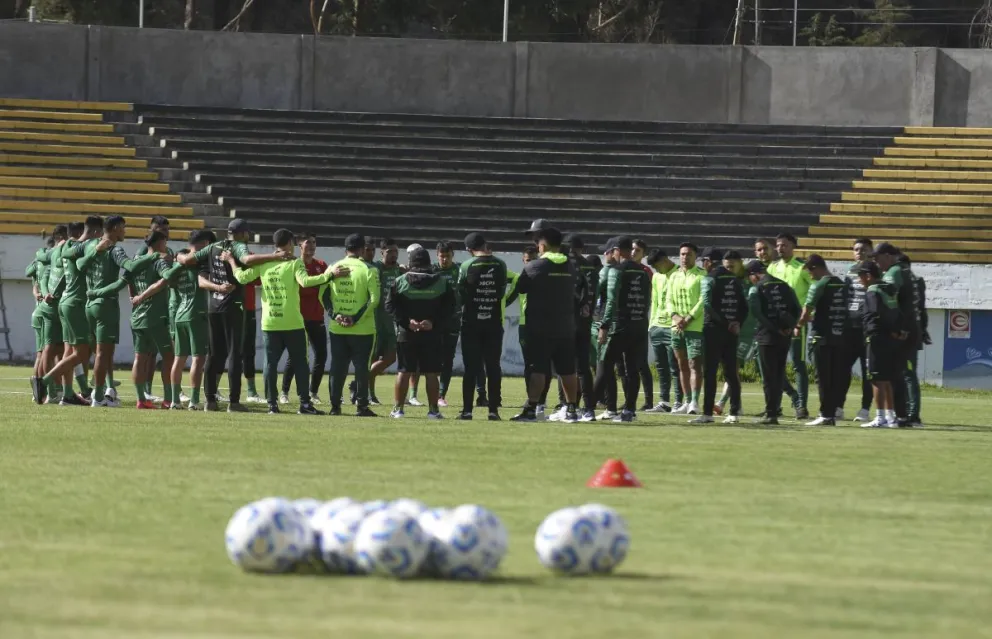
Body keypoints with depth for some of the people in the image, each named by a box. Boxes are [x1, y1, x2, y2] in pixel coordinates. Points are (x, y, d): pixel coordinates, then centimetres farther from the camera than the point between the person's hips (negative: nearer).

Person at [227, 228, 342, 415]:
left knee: (270, 363, 6)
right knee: (299, 363, 5)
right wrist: (329, 275, -18)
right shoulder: (295, 263, -6)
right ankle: (304, 403, 3)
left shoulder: (263, 263, 4)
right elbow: (305, 281, -22)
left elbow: (243, 277, -1)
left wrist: (231, 261, 14)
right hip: (293, 324, -3)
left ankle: (272, 403, 2)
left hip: (269, 324, 3)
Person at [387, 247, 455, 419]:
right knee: (431, 373, 4)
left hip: (406, 334, 0)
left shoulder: (400, 281, -1)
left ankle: (398, 409, 5)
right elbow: (449, 309, -5)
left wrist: (406, 321, -9)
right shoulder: (443, 282, 0)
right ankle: (433, 410, 4)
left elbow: (390, 305, -6)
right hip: (433, 335, 0)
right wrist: (434, 323, -10)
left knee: (404, 372, 6)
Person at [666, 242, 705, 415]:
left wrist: (688, 319, -16)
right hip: (677, 328, 6)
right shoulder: (674, 277, 16)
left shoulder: (702, 276, -2)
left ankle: (695, 402, -17)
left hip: (696, 327, -6)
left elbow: (704, 300, -9)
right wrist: (675, 316, -6)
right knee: (682, 365, 9)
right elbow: (669, 300, 12)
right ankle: (688, 402, 15)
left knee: (695, 365, -12)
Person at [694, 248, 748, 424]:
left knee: (709, 372, -4)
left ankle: (707, 413, -7)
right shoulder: (734, 280, 13)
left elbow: (707, 304, -20)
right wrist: (737, 323, 2)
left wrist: (724, 322, -17)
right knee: (731, 372, 9)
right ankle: (734, 413, 8)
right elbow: (744, 306, 11)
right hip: (731, 332, 6)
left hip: (713, 329, -6)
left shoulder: (709, 279, -7)